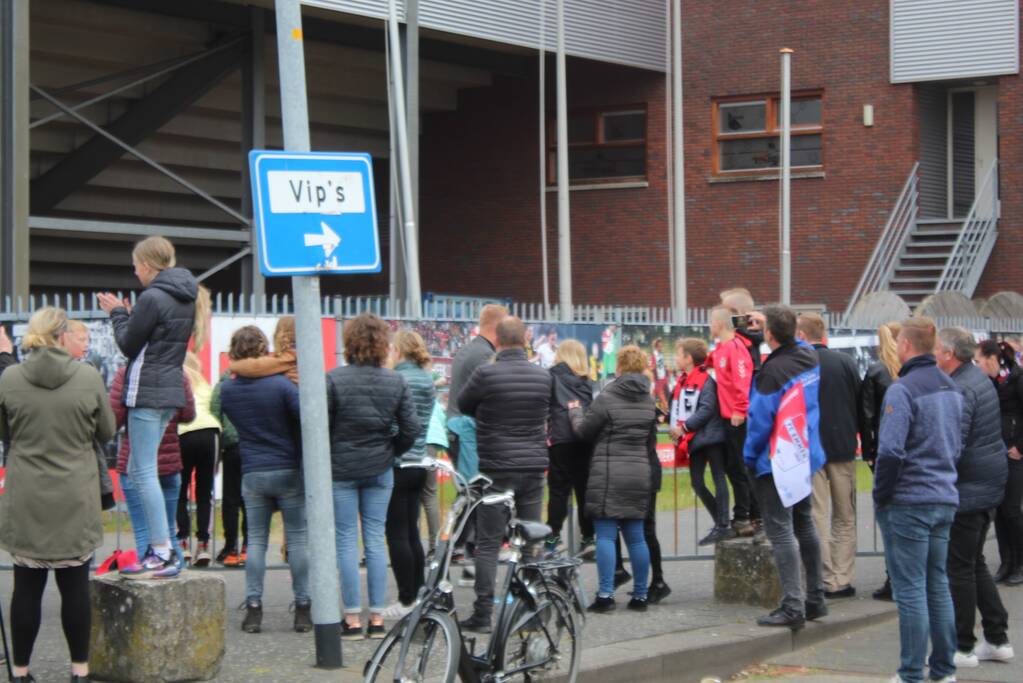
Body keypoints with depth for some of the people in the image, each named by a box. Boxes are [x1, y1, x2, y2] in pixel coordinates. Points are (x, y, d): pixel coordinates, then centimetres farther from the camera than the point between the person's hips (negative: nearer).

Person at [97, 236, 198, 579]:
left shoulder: (152, 298, -14)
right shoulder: (185, 299, 14)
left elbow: (129, 345, -7)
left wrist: (117, 314, 7)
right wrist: (128, 315, 13)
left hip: (148, 391, -9)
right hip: (172, 388, 9)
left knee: (145, 472, -6)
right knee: (138, 471, 16)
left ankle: (162, 555, -8)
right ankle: (163, 548, 15)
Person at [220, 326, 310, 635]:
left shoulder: (227, 390, 0)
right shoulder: (281, 385, -13)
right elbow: (309, 417, -20)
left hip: (252, 474, 3)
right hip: (288, 470, -3)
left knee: (256, 540, 9)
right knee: (297, 538, 4)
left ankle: (253, 608, 3)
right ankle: (303, 609, 5)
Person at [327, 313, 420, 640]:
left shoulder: (334, 379, -11)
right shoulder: (396, 381, -1)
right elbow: (411, 429, -3)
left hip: (341, 469, -3)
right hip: (380, 469, 3)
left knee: (346, 541, 2)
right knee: (375, 539, 8)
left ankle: (352, 619, 1)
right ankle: (377, 617, 8)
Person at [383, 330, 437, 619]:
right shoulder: (427, 381, 9)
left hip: (397, 464, -8)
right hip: (419, 463, 8)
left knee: (397, 533, -2)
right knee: (412, 532, 14)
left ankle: (407, 600, -1)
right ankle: (419, 594, 18)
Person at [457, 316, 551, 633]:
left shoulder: (486, 374, -12)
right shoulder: (543, 376, 1)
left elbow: (463, 405, 3)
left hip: (497, 469, -4)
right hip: (534, 467, 4)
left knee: (488, 543, 0)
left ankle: (483, 614, -2)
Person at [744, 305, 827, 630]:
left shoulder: (772, 371, -22)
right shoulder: (809, 358, 3)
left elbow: (761, 418, -19)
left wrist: (750, 456, -5)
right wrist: (771, 325, 35)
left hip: (776, 461, -9)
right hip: (805, 457, 9)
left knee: (780, 532, -8)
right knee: (804, 526, 18)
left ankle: (793, 606, -13)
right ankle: (815, 599, 25)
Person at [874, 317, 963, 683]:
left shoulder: (903, 390, -16)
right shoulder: (951, 388, 11)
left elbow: (890, 451, -21)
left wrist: (880, 497, -9)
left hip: (908, 503, -8)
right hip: (945, 501, 8)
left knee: (910, 590, -3)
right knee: (937, 585, 14)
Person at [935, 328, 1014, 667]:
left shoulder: (960, 390, -19)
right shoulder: (979, 378, 13)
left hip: (967, 489, -10)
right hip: (989, 486, 10)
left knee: (959, 567, -2)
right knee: (975, 563, 18)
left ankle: (963, 647, 4)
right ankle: (997, 639, 21)